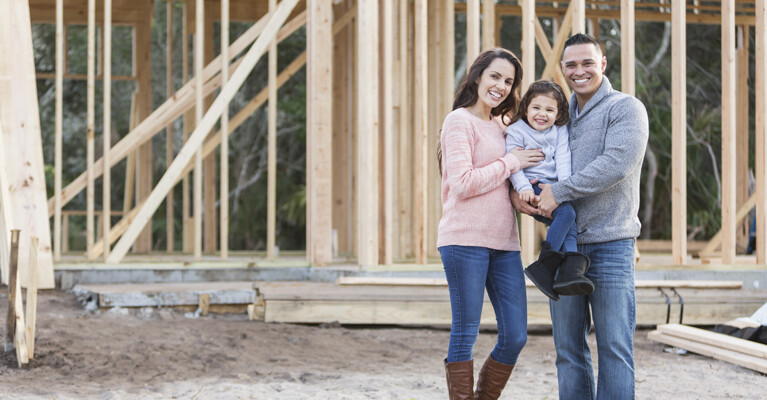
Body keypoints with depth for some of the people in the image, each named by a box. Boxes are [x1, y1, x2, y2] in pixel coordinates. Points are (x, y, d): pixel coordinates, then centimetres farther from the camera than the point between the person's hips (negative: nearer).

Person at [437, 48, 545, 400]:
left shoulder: (502, 125, 20)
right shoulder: (460, 121, -3)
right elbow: (462, 183, -14)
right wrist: (511, 163, -8)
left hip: (504, 242, 7)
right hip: (466, 239, -7)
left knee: (515, 336, 4)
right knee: (465, 334, -3)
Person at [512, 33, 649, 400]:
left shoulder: (626, 109, -4)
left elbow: (615, 164, -18)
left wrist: (558, 191, -16)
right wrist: (517, 191, -2)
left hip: (610, 245, -6)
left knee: (614, 348, -5)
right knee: (568, 349, 8)